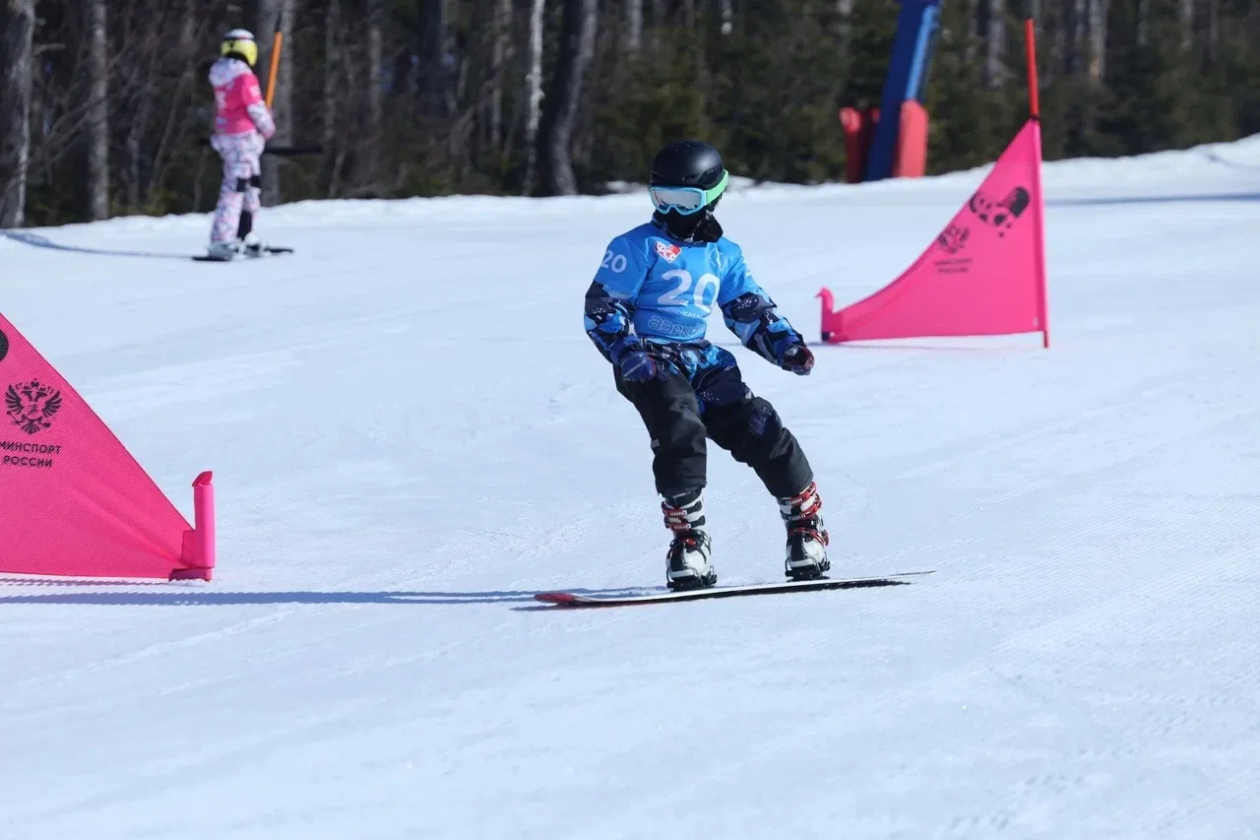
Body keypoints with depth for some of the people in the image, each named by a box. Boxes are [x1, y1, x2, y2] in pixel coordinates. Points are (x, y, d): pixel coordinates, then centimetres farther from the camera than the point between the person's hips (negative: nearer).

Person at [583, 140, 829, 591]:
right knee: (681, 431, -30)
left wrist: (785, 346, -2)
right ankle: (688, 540, -24)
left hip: (702, 363, 5)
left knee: (763, 431, -7)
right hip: (649, 363, -5)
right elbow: (602, 309, -2)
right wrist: (630, 354, -19)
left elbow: (751, 310, 17)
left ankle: (805, 526, 8)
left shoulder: (724, 255, 16)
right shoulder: (639, 246, 1)